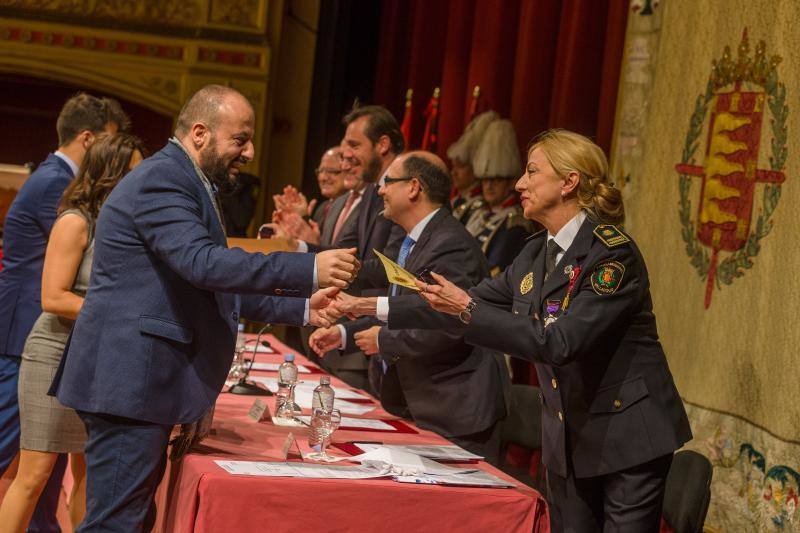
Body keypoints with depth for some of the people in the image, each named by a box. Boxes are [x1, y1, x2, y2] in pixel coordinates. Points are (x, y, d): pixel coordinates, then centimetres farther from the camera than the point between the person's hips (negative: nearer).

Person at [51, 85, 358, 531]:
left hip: (142, 382, 11)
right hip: (129, 382, -11)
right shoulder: (161, 180, -14)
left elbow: (218, 288, 24)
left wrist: (301, 308, 14)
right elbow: (205, 263, -28)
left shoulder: (188, 184, 19)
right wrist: (310, 269, -30)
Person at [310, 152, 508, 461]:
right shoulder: (413, 242, 13)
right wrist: (344, 334, 11)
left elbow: (449, 329, -28)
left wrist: (383, 340, -16)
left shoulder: (451, 246, -20)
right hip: (416, 405, 10)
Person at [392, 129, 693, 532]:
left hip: (627, 439, -8)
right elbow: (478, 302, 11)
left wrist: (468, 311, -27)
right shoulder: (537, 253, 7)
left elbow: (559, 342, -27)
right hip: (568, 439, 8)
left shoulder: (613, 253, -18)